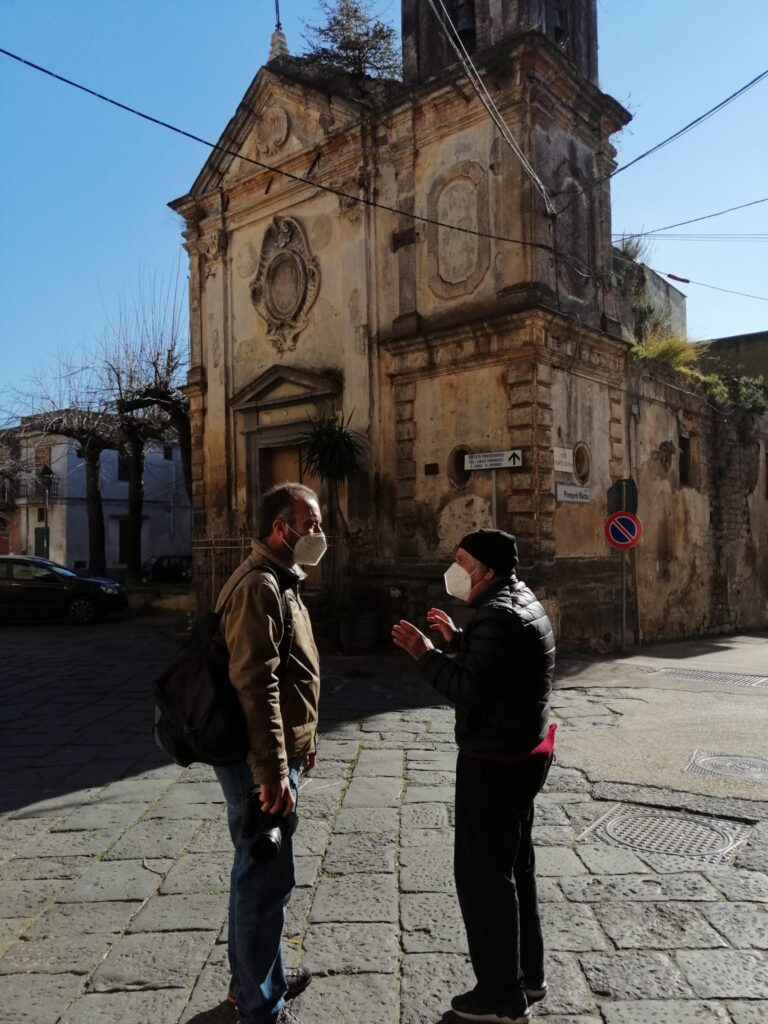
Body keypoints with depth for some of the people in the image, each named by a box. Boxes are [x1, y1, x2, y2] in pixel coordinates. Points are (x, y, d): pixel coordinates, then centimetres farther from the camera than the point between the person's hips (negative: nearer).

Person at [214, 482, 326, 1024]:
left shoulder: (282, 581, 13)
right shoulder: (259, 585, -20)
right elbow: (255, 685, -26)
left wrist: (302, 741, 23)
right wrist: (273, 772, -26)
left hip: (278, 751, 11)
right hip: (261, 760, -10)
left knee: (258, 871, 22)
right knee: (268, 877, 2)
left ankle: (254, 977, 40)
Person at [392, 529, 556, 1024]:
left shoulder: (499, 614, -23)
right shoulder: (520, 600, 9)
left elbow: (471, 688, -28)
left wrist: (426, 654, -19)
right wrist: (456, 638, 14)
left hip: (495, 761, -11)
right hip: (520, 753, 11)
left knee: (483, 874, 3)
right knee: (514, 866, 21)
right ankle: (528, 974, 35)